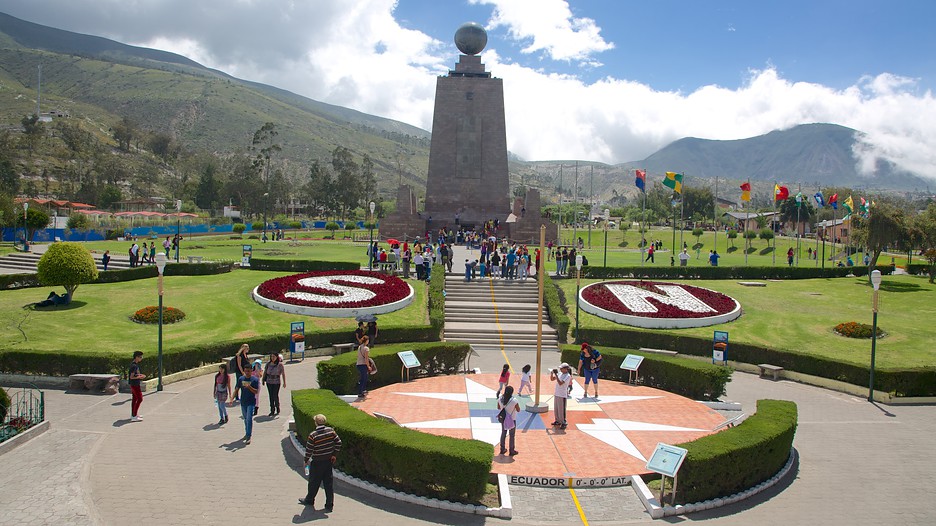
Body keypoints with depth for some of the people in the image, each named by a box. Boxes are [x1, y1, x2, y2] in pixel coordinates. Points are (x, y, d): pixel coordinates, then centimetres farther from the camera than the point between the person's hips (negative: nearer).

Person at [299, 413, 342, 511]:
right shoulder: (331, 431, -6)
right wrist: (334, 455, 9)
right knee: (328, 483, 10)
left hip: (317, 462, -4)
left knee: (314, 482, 15)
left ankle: (309, 500, 35)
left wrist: (306, 460, 4)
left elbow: (309, 449, -13)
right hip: (329, 460, 4)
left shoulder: (313, 435, -19)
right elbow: (338, 442, -1)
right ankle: (329, 505, 13)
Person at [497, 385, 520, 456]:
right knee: (512, 435, 12)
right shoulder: (514, 400, -24)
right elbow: (518, 410, -12)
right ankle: (512, 451, 22)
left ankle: (502, 449, 32)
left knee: (503, 434, 20)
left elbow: (498, 408, 5)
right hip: (512, 420, -4)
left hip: (503, 419, 4)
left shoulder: (500, 399, -11)